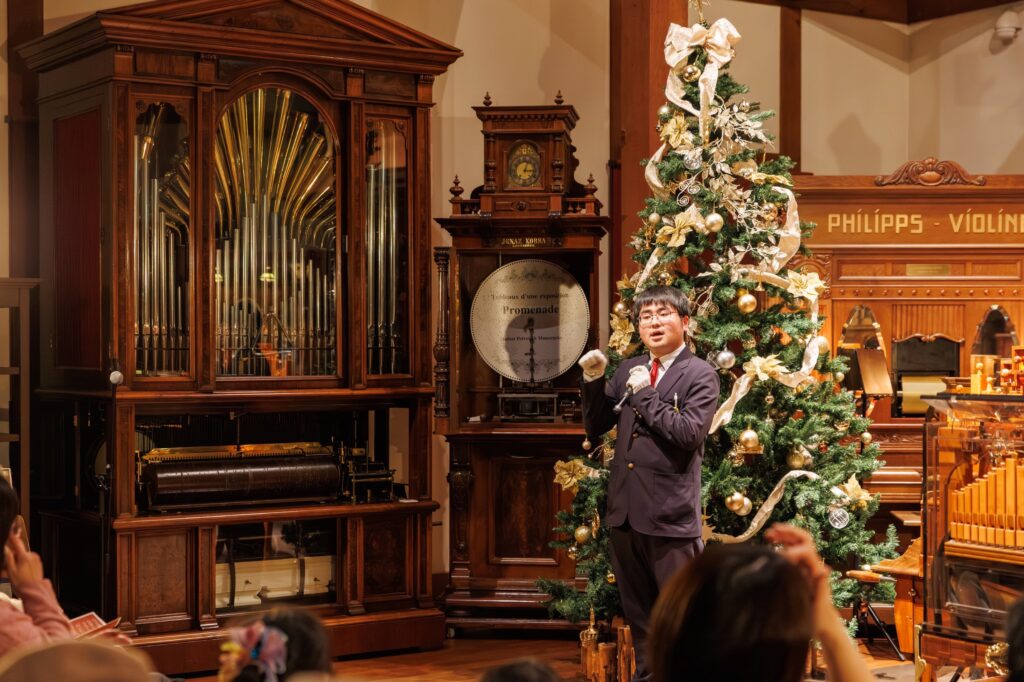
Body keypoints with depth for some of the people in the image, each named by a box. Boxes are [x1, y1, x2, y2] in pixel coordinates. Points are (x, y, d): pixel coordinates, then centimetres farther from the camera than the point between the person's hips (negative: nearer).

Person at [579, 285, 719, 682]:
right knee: (638, 612, 17)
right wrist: (594, 382, -1)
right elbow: (595, 427, 14)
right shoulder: (629, 370, 13)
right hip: (625, 511, 6)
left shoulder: (699, 374, -4)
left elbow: (691, 433, -18)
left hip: (671, 514, -6)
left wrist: (645, 394, -13)